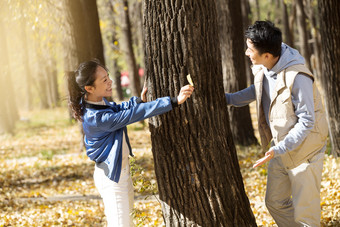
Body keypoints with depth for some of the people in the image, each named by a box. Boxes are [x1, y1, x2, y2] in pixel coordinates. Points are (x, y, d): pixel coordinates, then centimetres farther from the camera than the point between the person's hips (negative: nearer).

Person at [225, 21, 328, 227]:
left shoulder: (297, 77, -30)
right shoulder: (263, 69, -4)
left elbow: (306, 122, -25)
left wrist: (278, 149, -31)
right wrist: (227, 99, 12)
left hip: (305, 150, -8)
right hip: (281, 148, 8)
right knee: (275, 203, 17)